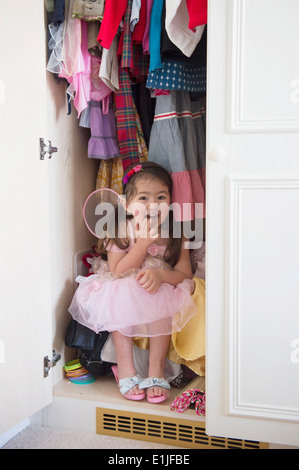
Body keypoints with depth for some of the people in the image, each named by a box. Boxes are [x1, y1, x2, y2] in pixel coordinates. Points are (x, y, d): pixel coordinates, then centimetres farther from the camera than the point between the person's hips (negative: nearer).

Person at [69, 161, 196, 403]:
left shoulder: (175, 236, -5)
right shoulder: (120, 234, -9)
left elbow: (185, 275, -11)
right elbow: (117, 272, -18)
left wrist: (159, 275, -32)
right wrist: (143, 243, -26)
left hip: (161, 291, 1)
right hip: (124, 295, 0)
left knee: (159, 299, -33)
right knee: (121, 297, -33)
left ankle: (156, 368, -19)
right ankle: (125, 368, -20)